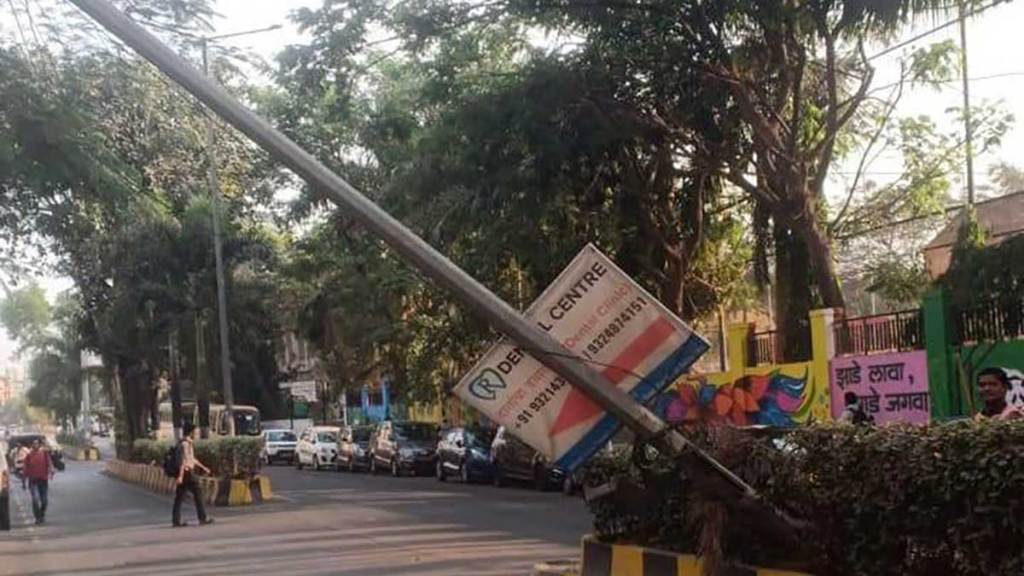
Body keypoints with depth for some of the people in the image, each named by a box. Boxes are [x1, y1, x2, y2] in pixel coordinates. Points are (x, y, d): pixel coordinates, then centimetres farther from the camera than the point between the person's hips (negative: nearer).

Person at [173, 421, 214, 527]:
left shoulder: (187, 443, 16)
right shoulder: (185, 444, -14)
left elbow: (191, 458, 27)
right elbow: (183, 460, -21)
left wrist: (203, 467, 31)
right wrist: (181, 475, -26)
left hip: (183, 473, 9)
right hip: (187, 472, -9)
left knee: (179, 497, 5)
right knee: (197, 493, 0)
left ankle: (176, 521, 2)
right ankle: (203, 518, 4)